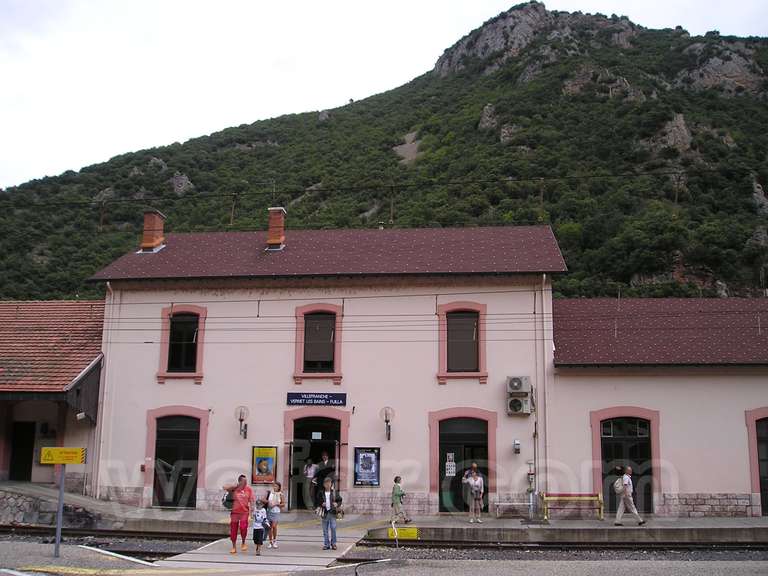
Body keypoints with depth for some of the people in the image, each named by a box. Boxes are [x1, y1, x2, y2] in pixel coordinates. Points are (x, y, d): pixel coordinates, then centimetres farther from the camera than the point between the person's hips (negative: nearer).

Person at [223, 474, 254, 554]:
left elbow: (251, 501, 3)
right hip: (234, 512, 1)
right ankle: (234, 548, 21)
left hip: (244, 512, -1)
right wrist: (235, 485, -15)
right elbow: (225, 488, -15)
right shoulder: (234, 488, -1)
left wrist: (250, 512, -3)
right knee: (233, 530, 5)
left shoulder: (249, 489, 2)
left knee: (243, 527, -19)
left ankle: (243, 543, 7)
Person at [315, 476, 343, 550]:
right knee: (325, 530, 5)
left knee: (333, 528, -7)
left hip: (332, 513, -1)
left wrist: (337, 504, -6)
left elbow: (340, 500, 12)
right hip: (325, 513, 1)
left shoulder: (334, 492, 3)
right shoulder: (321, 493, 4)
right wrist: (321, 504, -8)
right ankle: (326, 544, 12)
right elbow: (316, 502, 10)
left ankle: (333, 543, 6)